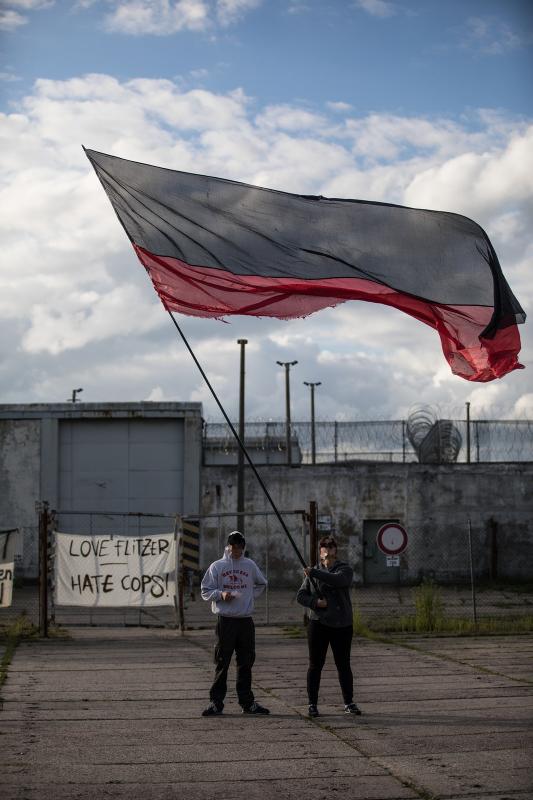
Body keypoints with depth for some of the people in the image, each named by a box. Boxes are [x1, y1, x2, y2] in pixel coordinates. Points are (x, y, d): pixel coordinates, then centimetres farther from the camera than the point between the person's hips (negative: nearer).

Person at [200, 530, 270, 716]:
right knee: (222, 663, -1)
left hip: (246, 621, 3)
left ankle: (247, 702, 15)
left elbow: (261, 584, 24)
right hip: (225, 620, -3)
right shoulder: (217, 566, 2)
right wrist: (221, 594, -15)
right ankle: (216, 702, 3)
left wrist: (250, 596, 9)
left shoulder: (250, 565, 8)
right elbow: (205, 591, 2)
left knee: (246, 663, 8)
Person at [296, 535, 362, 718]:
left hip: (342, 625, -1)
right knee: (315, 665, 2)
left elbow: (337, 580, -22)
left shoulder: (345, 569, 2)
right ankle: (312, 704, 8)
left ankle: (349, 703, 17)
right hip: (318, 624, 1)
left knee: (344, 665, 5)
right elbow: (300, 596, 8)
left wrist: (314, 573, -20)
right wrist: (316, 602, -11)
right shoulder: (313, 573, 10)